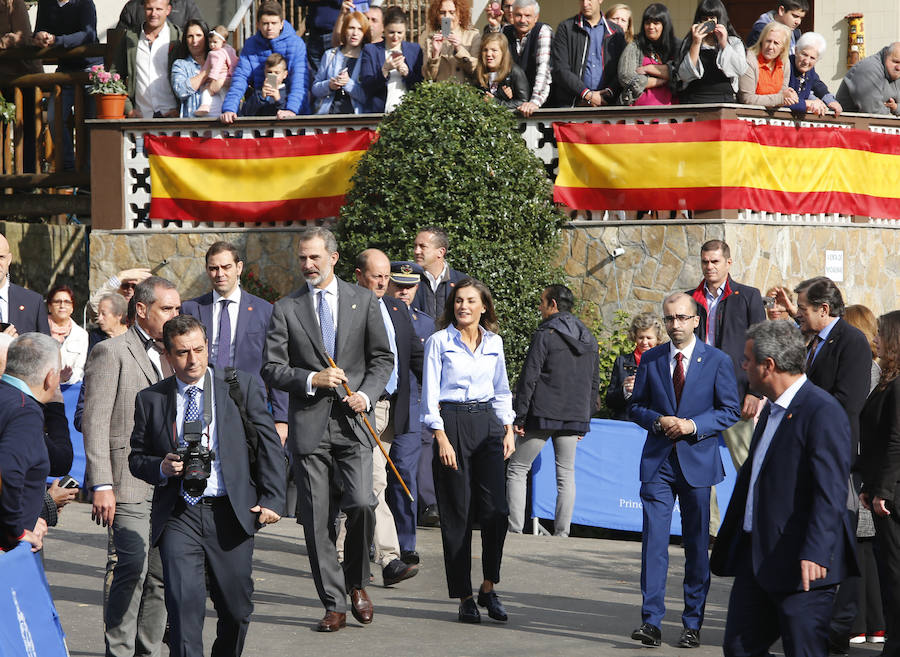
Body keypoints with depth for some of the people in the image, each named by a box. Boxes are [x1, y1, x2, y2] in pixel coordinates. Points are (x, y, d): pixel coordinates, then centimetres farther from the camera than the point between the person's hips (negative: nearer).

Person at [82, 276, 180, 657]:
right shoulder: (111, 353, -4)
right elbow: (95, 423, -9)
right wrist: (101, 485, -15)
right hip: (130, 485, -7)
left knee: (162, 575, 7)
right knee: (131, 569, -11)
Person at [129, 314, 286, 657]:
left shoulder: (242, 386, 5)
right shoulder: (150, 399, 6)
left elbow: (269, 445, 4)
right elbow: (136, 457, 14)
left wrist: (272, 499, -5)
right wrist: (162, 468, -8)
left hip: (230, 513, 1)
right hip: (178, 515, 0)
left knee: (236, 608, 8)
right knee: (184, 602, -17)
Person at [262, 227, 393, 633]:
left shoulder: (363, 301, 8)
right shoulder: (286, 309, 6)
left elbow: (382, 358, 10)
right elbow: (271, 369, 3)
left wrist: (366, 394, -7)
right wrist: (311, 379, -12)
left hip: (353, 421, 0)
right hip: (309, 425, 1)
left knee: (361, 504, -16)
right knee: (317, 519, 0)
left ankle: (356, 582, 9)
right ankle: (333, 604, 9)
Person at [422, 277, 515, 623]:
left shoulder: (494, 342, 11)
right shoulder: (439, 342, 0)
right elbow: (430, 394, -3)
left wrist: (508, 430, 10)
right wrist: (441, 438, -11)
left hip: (487, 422, 3)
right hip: (451, 423, -3)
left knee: (496, 510, -8)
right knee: (457, 514, -1)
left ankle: (488, 588, 7)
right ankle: (464, 597, 5)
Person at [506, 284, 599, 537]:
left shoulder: (545, 335, -9)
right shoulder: (589, 339, 12)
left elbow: (528, 379, -11)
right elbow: (594, 383, 16)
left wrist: (518, 417, -8)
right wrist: (585, 418, 21)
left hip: (543, 414, -6)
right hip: (575, 417, 6)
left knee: (517, 470, 3)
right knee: (566, 474, 9)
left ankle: (515, 529, -4)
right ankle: (562, 533, 4)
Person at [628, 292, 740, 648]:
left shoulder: (717, 361, 0)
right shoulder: (650, 359, 8)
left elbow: (730, 410, 1)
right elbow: (636, 406, 12)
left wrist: (693, 425, -14)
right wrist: (658, 421, -9)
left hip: (698, 461, -1)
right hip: (658, 461, 1)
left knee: (697, 545, 5)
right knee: (653, 541, -7)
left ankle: (693, 624, 13)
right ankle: (651, 621, -5)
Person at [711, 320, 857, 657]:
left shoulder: (823, 412, -15)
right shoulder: (772, 410, 17)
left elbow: (831, 492, -22)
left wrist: (816, 553, -30)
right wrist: (726, 541, 27)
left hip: (800, 565, -9)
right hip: (755, 556, 10)